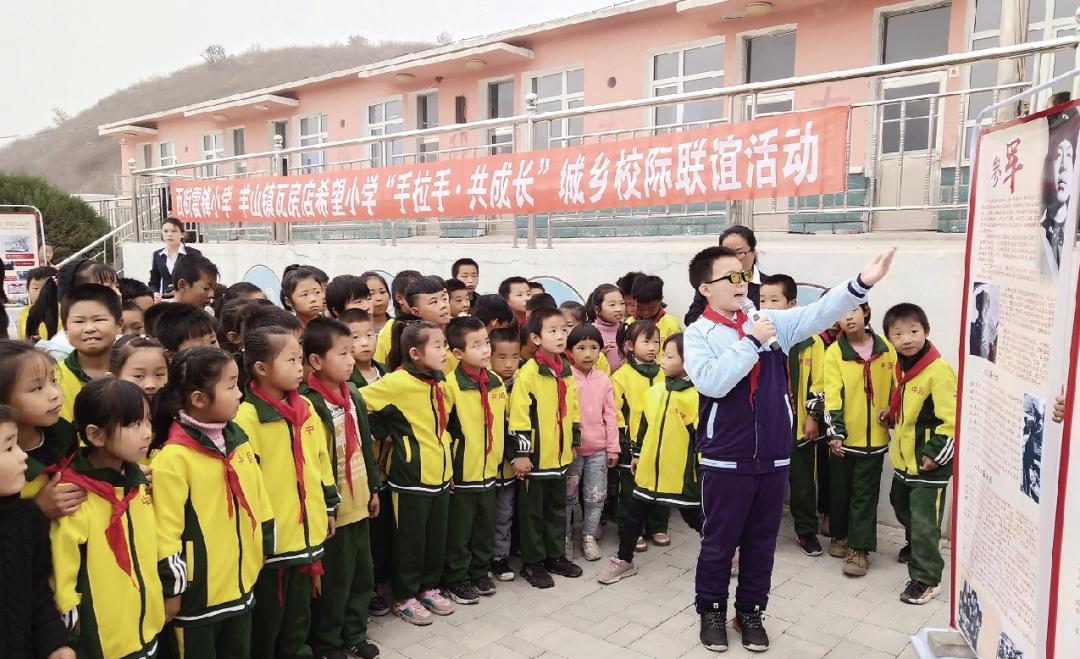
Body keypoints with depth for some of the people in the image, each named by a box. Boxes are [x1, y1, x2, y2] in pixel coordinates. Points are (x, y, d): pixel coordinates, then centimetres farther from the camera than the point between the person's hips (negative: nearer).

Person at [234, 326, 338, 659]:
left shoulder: (305, 407, 6)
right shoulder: (247, 416, -16)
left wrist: (329, 506, 16)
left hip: (307, 531, 6)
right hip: (270, 537, -6)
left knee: (299, 618, 21)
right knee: (266, 622, 12)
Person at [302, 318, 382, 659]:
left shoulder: (354, 397, 6)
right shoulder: (310, 405, -19)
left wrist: (373, 489, 15)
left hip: (358, 503, 8)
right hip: (332, 510, -8)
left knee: (362, 577, 19)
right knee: (334, 583, 6)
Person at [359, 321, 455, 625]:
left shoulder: (436, 382, 6)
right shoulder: (398, 381, -17)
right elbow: (359, 401, -18)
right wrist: (385, 432, -10)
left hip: (440, 473, 7)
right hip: (412, 476, -7)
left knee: (437, 538, 16)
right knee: (411, 540, 7)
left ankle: (428, 588, 33)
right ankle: (404, 597, 23)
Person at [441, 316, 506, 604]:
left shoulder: (497, 382, 5)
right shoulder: (451, 384, -15)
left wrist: (501, 458, 17)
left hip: (489, 469, 6)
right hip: (462, 472, -6)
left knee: (486, 528, 17)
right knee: (459, 531, 7)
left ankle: (480, 573, 35)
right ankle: (456, 580, 23)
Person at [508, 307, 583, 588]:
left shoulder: (567, 370, 7)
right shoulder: (528, 373, -16)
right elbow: (519, 416, -17)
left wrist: (574, 442, 17)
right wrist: (520, 453, -17)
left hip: (560, 454, 7)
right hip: (535, 455, -7)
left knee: (557, 507, 19)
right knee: (533, 510, 7)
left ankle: (556, 556, 33)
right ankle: (533, 563, 20)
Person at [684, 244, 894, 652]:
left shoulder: (771, 323, 4)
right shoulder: (697, 334, -7)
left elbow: (819, 314, -7)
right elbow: (712, 382, -23)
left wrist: (862, 283, -21)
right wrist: (751, 340, -19)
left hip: (773, 456, 4)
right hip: (725, 459, -4)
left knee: (762, 541, 16)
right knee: (719, 541, 10)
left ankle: (750, 611, 33)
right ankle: (711, 610, 30)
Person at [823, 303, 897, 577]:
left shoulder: (886, 349, 0)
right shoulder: (834, 352, -7)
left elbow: (896, 388, 10)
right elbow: (832, 395, -13)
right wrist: (834, 432, -18)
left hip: (874, 436, 1)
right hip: (844, 436, -1)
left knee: (865, 493, 5)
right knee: (840, 489, 12)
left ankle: (860, 547, 12)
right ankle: (840, 535, 31)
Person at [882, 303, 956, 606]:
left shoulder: (938, 371, -21)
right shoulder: (900, 367, 5)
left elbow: (953, 418, -22)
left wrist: (937, 453, -21)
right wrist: (890, 416, 8)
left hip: (928, 463, -8)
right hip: (904, 458, 9)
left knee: (924, 521, -2)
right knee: (902, 506, 26)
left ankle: (926, 578, 11)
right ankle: (915, 546, 50)